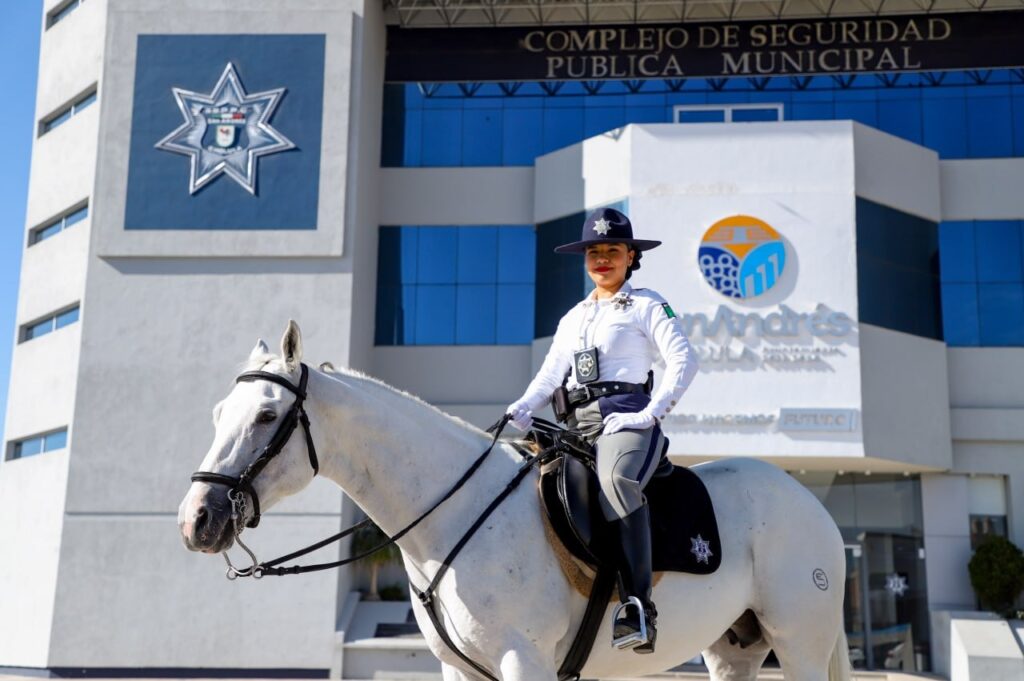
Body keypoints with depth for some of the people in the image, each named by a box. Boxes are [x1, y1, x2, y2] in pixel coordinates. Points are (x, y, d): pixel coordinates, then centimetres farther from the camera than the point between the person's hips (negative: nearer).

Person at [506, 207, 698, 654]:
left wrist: (650, 415, -16)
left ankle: (638, 605, -40)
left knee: (616, 481, -37)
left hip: (625, 417, -7)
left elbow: (683, 361, -4)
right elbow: (549, 376, 20)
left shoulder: (646, 306, 8)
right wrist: (517, 415, 1)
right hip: (577, 425, 7)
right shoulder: (573, 318, 26)